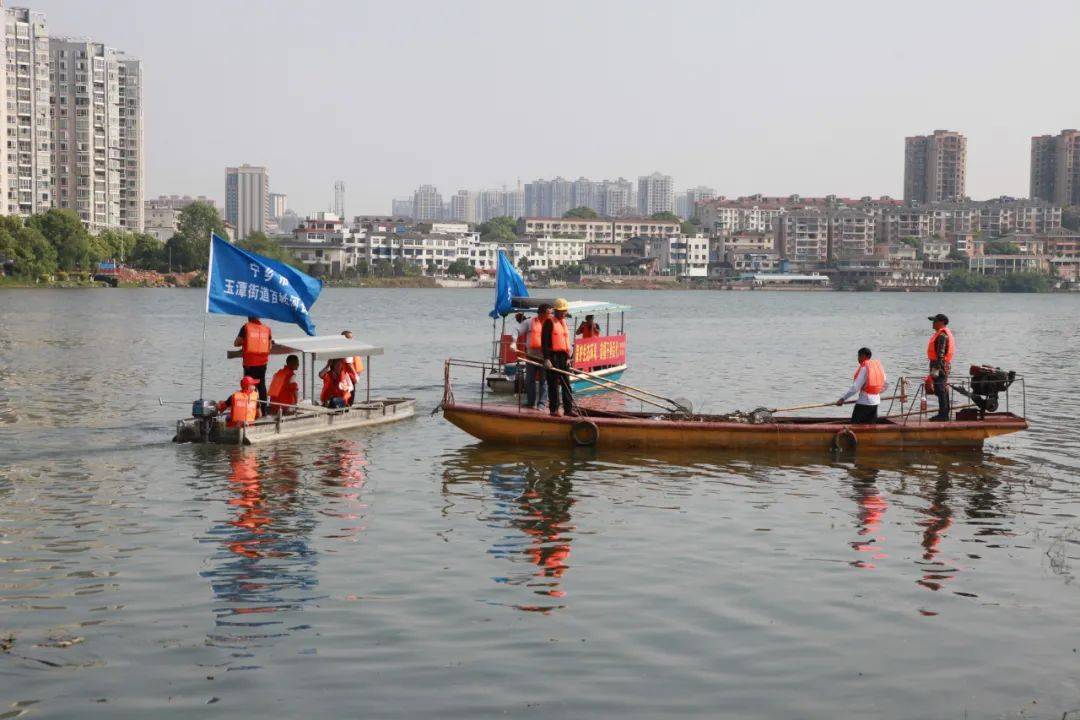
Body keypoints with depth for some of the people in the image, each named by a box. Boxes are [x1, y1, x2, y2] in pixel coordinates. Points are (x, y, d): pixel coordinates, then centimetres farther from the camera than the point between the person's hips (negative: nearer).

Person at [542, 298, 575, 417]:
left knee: (566, 383, 7)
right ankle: (553, 409, 2)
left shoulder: (564, 322, 16)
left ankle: (568, 408, 10)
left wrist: (568, 357, 14)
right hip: (553, 356, -7)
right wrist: (546, 359, -19)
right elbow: (544, 342, -12)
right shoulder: (549, 322, -7)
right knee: (554, 384, -3)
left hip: (563, 357, 7)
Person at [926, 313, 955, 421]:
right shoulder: (941, 334, 17)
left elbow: (941, 354, -23)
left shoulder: (942, 335, -17)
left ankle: (943, 415, -8)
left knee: (941, 391, -9)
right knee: (943, 391, 14)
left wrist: (936, 368, -26)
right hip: (943, 366, 11)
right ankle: (943, 414, 20)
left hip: (940, 365, -11)